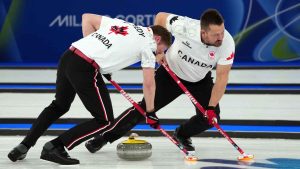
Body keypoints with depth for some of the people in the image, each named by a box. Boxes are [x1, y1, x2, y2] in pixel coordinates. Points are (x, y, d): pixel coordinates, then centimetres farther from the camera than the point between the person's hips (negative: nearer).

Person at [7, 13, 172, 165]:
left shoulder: (121, 23, 24)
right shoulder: (148, 42, 5)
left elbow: (87, 17, 26)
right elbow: (149, 83, 4)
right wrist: (150, 111, 17)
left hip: (68, 57, 8)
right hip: (85, 69, -8)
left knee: (59, 105, 30)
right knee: (105, 120, 5)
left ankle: (23, 146, 26)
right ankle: (55, 147, 1)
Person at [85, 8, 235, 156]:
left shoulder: (227, 43, -32)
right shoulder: (184, 26, -36)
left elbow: (222, 77, -24)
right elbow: (161, 17, -15)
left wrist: (212, 107, -29)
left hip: (200, 80, 2)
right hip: (171, 72, -2)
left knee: (211, 117, -13)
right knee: (146, 107, -6)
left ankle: (182, 135, 18)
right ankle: (104, 137, 9)